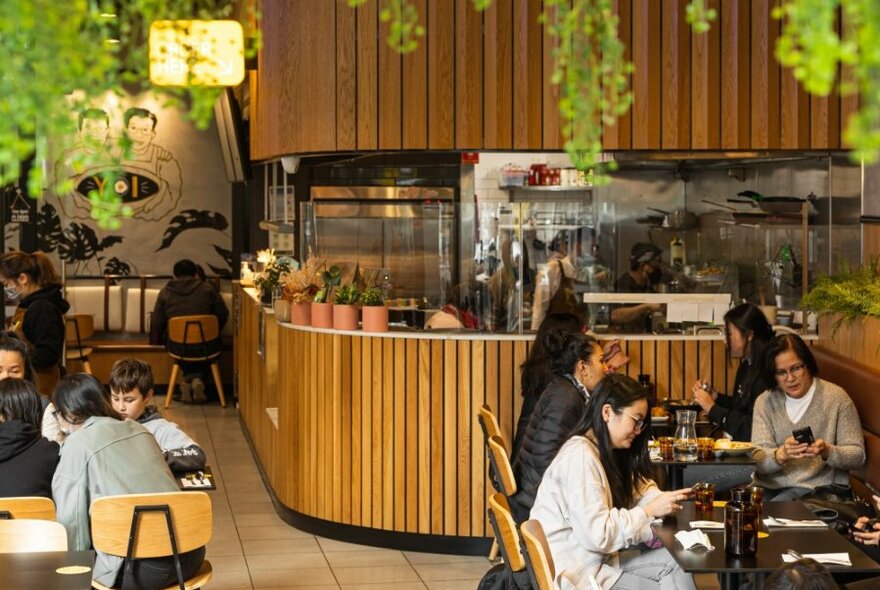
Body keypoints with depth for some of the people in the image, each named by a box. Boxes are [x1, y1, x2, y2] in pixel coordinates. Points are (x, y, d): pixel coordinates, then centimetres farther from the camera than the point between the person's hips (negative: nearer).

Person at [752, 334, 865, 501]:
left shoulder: (836, 397, 0)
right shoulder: (764, 402, 8)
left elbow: (858, 456, -1)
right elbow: (759, 461, -3)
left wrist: (827, 451, -22)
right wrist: (781, 454, -26)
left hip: (817, 487, -3)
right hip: (769, 487, 3)